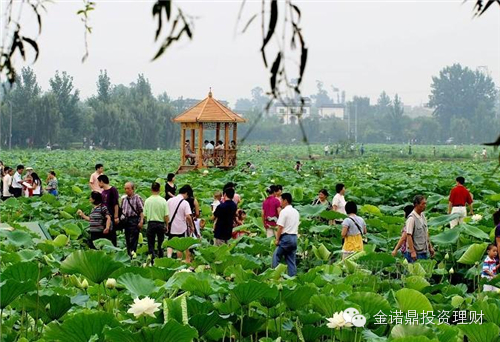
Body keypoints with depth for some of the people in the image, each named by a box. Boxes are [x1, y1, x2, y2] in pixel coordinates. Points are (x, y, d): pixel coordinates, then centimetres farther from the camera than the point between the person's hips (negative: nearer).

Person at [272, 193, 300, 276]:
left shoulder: (284, 211, -11)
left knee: (276, 256, 1)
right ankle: (293, 276, 5)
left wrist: (277, 239, -8)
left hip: (286, 237, -7)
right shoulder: (296, 212, 14)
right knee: (291, 260, 8)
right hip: (294, 237, 7)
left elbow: (280, 227, -13)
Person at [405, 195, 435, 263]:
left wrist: (430, 247, 18)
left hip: (424, 252, 8)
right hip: (416, 253, -8)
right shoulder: (411, 218, -16)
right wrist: (412, 252, -22)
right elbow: (408, 236, -18)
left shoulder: (422, 216, 11)